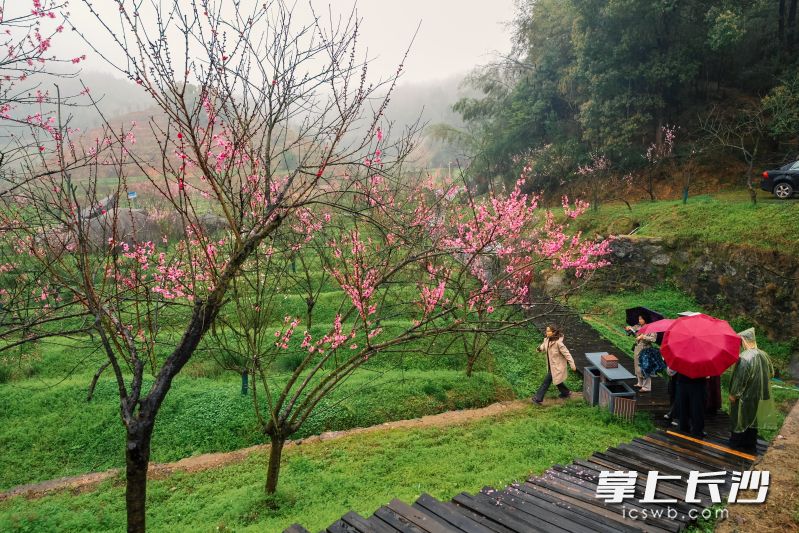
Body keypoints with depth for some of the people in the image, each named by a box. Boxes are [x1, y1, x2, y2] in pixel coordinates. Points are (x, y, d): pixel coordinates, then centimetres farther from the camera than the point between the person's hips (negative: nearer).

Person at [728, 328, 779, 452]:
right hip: (759, 396, 6)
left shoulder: (744, 357, -27)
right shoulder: (763, 355, -4)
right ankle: (751, 444, 30)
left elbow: (740, 378, -22)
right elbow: (771, 373, 10)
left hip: (745, 396, -6)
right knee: (753, 419, 19)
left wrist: (733, 394, -11)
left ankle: (737, 443, 23)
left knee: (740, 419, 11)